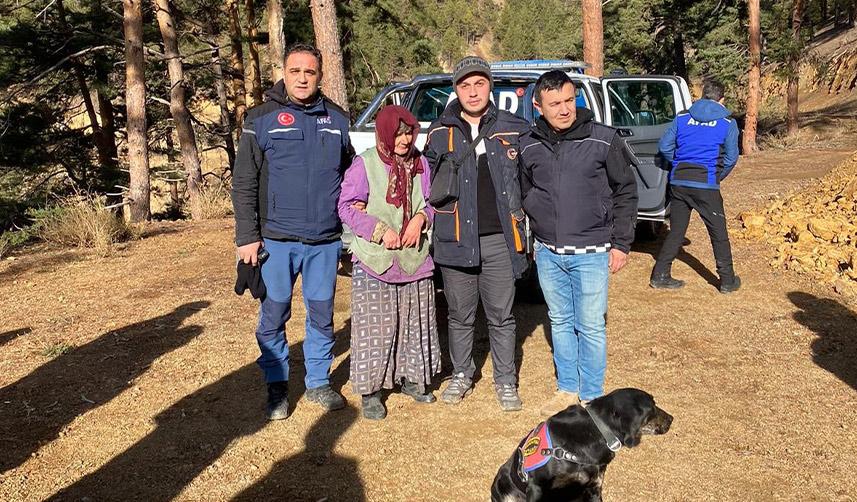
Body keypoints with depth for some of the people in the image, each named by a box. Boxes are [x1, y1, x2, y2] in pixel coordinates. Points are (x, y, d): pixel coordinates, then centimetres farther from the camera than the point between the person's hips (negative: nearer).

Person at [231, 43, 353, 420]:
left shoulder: (338, 119, 10)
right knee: (273, 316, 6)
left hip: (326, 239, 2)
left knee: (322, 314, 10)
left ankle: (319, 382, 25)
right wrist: (247, 236, -7)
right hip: (277, 238, -2)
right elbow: (244, 183, -1)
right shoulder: (261, 119, 1)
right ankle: (277, 386, 21)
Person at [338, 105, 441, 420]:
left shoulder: (420, 164, 7)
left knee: (415, 324, 13)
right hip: (374, 260, -5)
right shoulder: (365, 164, -8)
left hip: (415, 259, 5)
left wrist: (420, 218, -7)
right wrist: (380, 230, -17)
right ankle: (370, 391, 11)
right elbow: (347, 207, -8)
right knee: (374, 327, -1)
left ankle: (411, 379, 31)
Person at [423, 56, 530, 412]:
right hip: (455, 239, 1)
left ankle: (505, 380, 23)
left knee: (501, 316, 8)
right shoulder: (440, 133, 5)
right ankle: (461, 375, 31)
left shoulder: (513, 130, 3)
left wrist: (526, 228, 4)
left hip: (499, 239, -1)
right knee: (460, 315, 13)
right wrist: (426, 217, 3)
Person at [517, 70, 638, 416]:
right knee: (560, 322, 15)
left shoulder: (603, 140, -7)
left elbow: (626, 192, -1)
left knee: (591, 327, 3)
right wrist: (533, 239, 12)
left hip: (591, 254, -3)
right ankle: (567, 389, 30)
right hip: (547, 254, 4)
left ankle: (591, 397, 19)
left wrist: (622, 243, -3)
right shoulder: (528, 146, 2)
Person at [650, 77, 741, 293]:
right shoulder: (727, 123, 2)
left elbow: (664, 146, 6)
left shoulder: (682, 118, 8)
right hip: (706, 184, -3)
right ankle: (727, 280, 16)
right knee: (719, 234, 9)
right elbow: (731, 157, 1)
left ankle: (660, 275, 12)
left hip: (678, 182, 3)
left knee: (676, 231, 13)